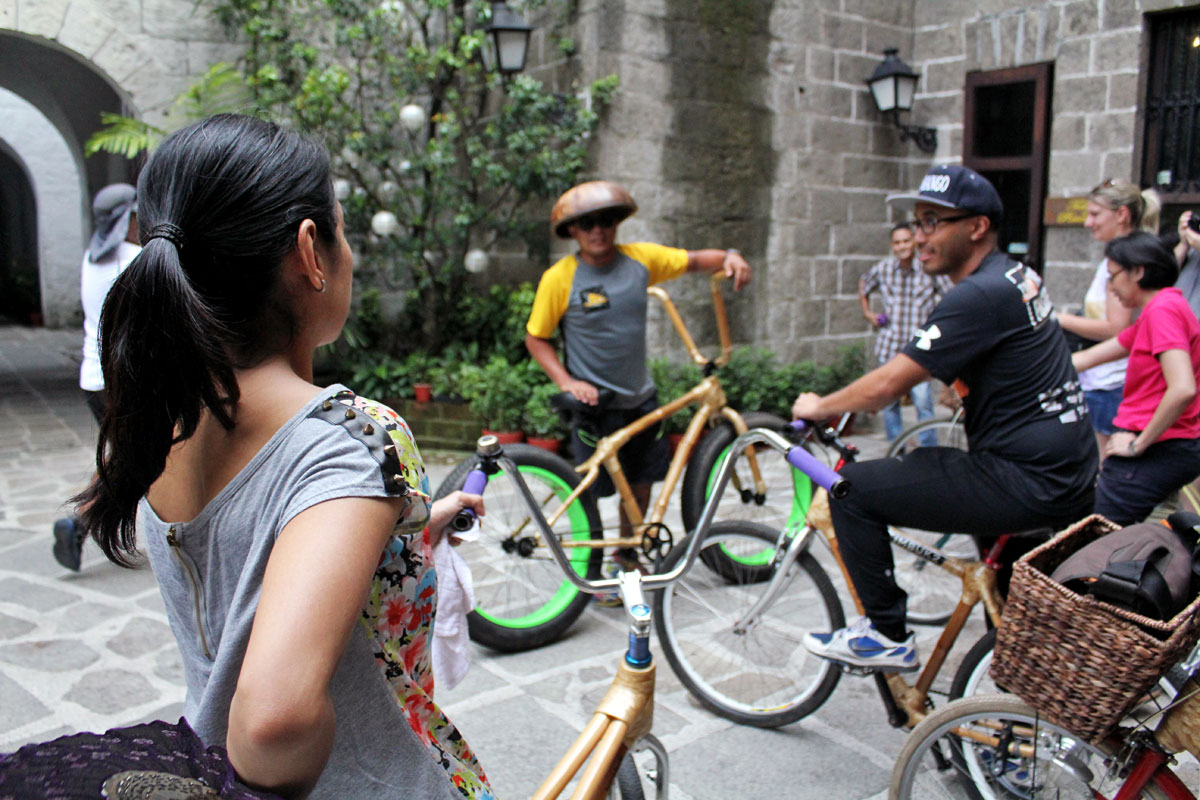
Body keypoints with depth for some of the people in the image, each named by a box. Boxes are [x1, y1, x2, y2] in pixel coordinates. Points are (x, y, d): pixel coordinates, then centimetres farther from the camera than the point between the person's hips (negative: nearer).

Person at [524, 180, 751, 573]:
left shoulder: (640, 258, -2)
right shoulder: (559, 278, -13)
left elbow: (693, 260, 7)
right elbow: (536, 338, -6)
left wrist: (729, 257, -14)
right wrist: (566, 381, -18)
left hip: (640, 398, 5)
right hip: (594, 404, -5)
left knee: (641, 483, 15)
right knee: (593, 492, 2)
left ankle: (627, 556, 38)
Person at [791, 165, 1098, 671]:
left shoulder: (980, 296, -19)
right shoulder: (1014, 276, 12)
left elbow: (887, 386, -19)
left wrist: (820, 406, -4)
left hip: (1025, 485, -10)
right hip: (1070, 477, 10)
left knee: (852, 490, -10)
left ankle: (886, 637, 4)